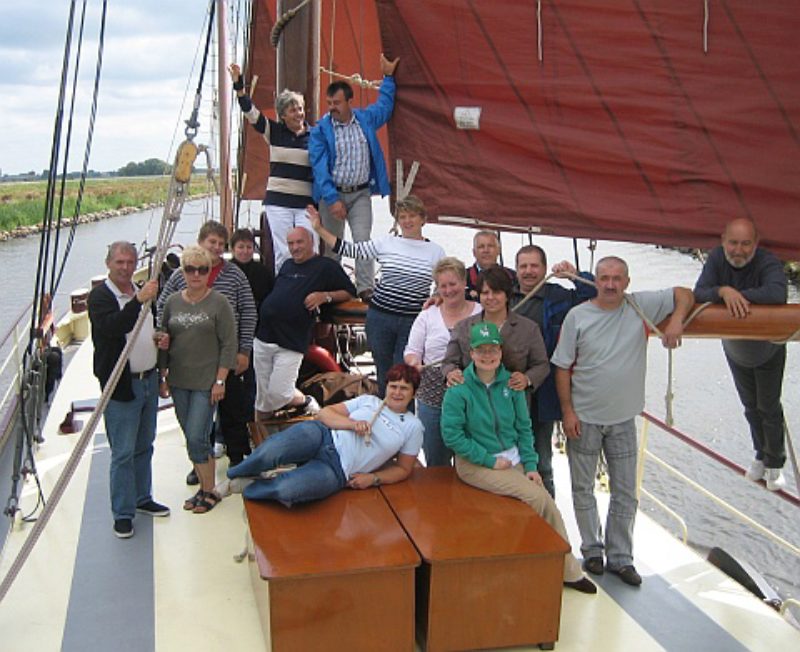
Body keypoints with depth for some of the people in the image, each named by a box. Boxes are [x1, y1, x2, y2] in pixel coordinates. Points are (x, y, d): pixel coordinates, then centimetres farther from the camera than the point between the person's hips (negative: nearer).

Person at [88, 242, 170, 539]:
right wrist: (138, 301, -40)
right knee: (123, 453, -2)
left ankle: (142, 498, 32)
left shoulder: (142, 291, 12)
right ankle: (122, 513, 8)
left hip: (149, 380, 7)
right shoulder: (100, 296, -11)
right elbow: (110, 328, -31)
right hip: (121, 385, -7)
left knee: (144, 447, 18)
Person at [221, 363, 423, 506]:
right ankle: (231, 475, -4)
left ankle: (244, 485, -4)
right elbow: (324, 413, 12)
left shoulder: (412, 427, 13)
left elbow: (403, 469, 16)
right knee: (271, 452, -33)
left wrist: (373, 478, -2)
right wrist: (353, 424, -8)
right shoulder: (369, 401, 19)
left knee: (286, 490, -34)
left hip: (338, 470, -2)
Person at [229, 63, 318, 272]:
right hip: (278, 202, 0)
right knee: (283, 253, 0)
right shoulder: (274, 131, 6)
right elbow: (250, 111, -1)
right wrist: (239, 84, -13)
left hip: (306, 203, 0)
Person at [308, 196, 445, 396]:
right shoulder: (385, 243, 3)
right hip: (380, 317, 1)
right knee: (383, 372, 11)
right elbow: (349, 249, 4)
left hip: (413, 322, -1)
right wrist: (320, 229, 1)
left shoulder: (436, 252, 4)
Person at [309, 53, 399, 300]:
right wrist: (333, 199, -20)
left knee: (363, 240, -12)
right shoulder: (320, 130, -5)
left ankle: (366, 288, -10)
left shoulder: (366, 119, 5)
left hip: (361, 194, 1)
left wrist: (388, 78, 28)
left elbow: (384, 106, 28)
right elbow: (320, 168, -12)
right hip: (332, 194, -1)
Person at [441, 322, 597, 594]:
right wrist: (490, 460, -14)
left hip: (513, 459, 5)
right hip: (476, 464, -5)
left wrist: (530, 465, -1)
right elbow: (451, 434, -13)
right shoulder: (459, 389, -10)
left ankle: (568, 570, 4)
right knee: (537, 497, -21)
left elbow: (524, 427, 9)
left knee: (546, 502, -15)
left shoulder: (510, 383, 4)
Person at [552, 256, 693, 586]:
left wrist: (676, 321, -18)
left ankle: (620, 557, 24)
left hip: (623, 420, 2)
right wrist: (568, 411, -10)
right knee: (583, 489, 12)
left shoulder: (642, 305, -3)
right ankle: (592, 549, 29)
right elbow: (562, 367, -6)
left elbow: (684, 295, 2)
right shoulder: (577, 316, -8)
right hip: (584, 419, -1)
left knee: (625, 493, 10)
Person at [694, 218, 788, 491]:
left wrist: (736, 294, -44)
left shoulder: (768, 263, -31)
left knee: (769, 408, 8)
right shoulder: (717, 258, -19)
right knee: (750, 407, 19)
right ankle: (761, 456, 37)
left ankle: (775, 464, 25)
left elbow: (777, 294, -50)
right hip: (735, 350, 4)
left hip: (769, 351, -4)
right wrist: (723, 292, -47)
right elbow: (698, 294, -28)